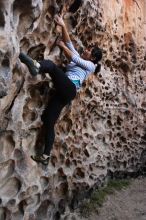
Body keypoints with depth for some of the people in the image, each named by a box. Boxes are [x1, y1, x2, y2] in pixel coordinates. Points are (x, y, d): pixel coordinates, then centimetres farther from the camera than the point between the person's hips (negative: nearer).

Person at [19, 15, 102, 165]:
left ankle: (36, 66, -62)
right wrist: (63, 26, 21)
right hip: (64, 91, 7)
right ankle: (45, 156, 1)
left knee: (50, 64, -25)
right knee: (48, 121, -2)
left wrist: (62, 46, 4)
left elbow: (73, 58, -4)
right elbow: (69, 42, 26)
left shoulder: (90, 65, 12)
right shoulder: (80, 59, 31)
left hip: (69, 88, -7)